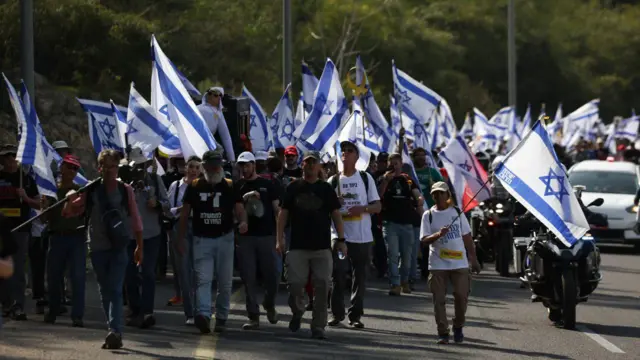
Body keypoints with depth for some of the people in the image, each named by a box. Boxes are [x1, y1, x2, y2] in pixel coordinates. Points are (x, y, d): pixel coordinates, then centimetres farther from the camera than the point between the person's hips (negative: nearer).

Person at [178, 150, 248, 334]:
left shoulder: (230, 186, 3)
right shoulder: (194, 187, 5)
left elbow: (239, 208, -4)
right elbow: (185, 214, 8)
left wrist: (243, 221, -27)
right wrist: (180, 239, 5)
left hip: (224, 238, 1)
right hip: (202, 239, -1)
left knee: (224, 281, 6)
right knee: (203, 279, -14)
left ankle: (221, 318, 18)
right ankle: (203, 315, -27)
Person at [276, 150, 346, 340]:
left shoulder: (326, 189, 8)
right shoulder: (293, 188, 7)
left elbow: (336, 214, 8)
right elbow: (283, 214, 7)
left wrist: (341, 239, -1)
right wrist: (280, 239, -1)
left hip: (322, 247, 0)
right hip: (298, 246, 0)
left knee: (322, 287, -5)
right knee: (295, 284, -6)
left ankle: (318, 326, 2)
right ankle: (297, 312, 23)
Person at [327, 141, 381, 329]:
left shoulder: (366, 178, 5)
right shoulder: (333, 181, 7)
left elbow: (377, 206, 3)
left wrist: (362, 209, -16)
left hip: (362, 236, 0)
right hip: (339, 234, 0)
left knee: (360, 276, 3)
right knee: (338, 275, -3)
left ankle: (355, 315, 9)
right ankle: (337, 313, 6)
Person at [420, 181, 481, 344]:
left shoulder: (457, 213, 6)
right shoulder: (428, 215, 1)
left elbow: (467, 237, 10)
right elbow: (424, 240, -5)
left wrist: (474, 259, 8)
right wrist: (438, 235, -24)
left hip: (460, 263, 1)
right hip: (437, 264, -1)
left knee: (462, 296, -1)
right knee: (439, 299, -2)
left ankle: (458, 327, 19)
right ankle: (443, 332, 5)